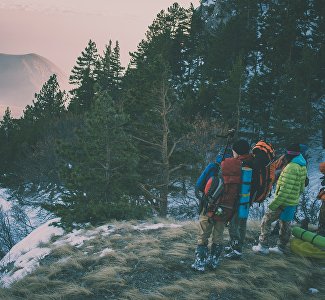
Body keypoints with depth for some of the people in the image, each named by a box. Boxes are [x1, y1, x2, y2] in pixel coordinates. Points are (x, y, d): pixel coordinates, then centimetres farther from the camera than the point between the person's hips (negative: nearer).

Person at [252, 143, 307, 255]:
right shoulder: (303, 167, 6)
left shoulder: (291, 168, -23)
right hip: (293, 203, 9)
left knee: (266, 221, 1)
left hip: (283, 202, -9)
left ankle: (263, 246, 5)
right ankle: (281, 247, 29)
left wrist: (274, 204, -24)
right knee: (285, 225, 18)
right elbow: (301, 188, 15)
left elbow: (285, 190, -27)